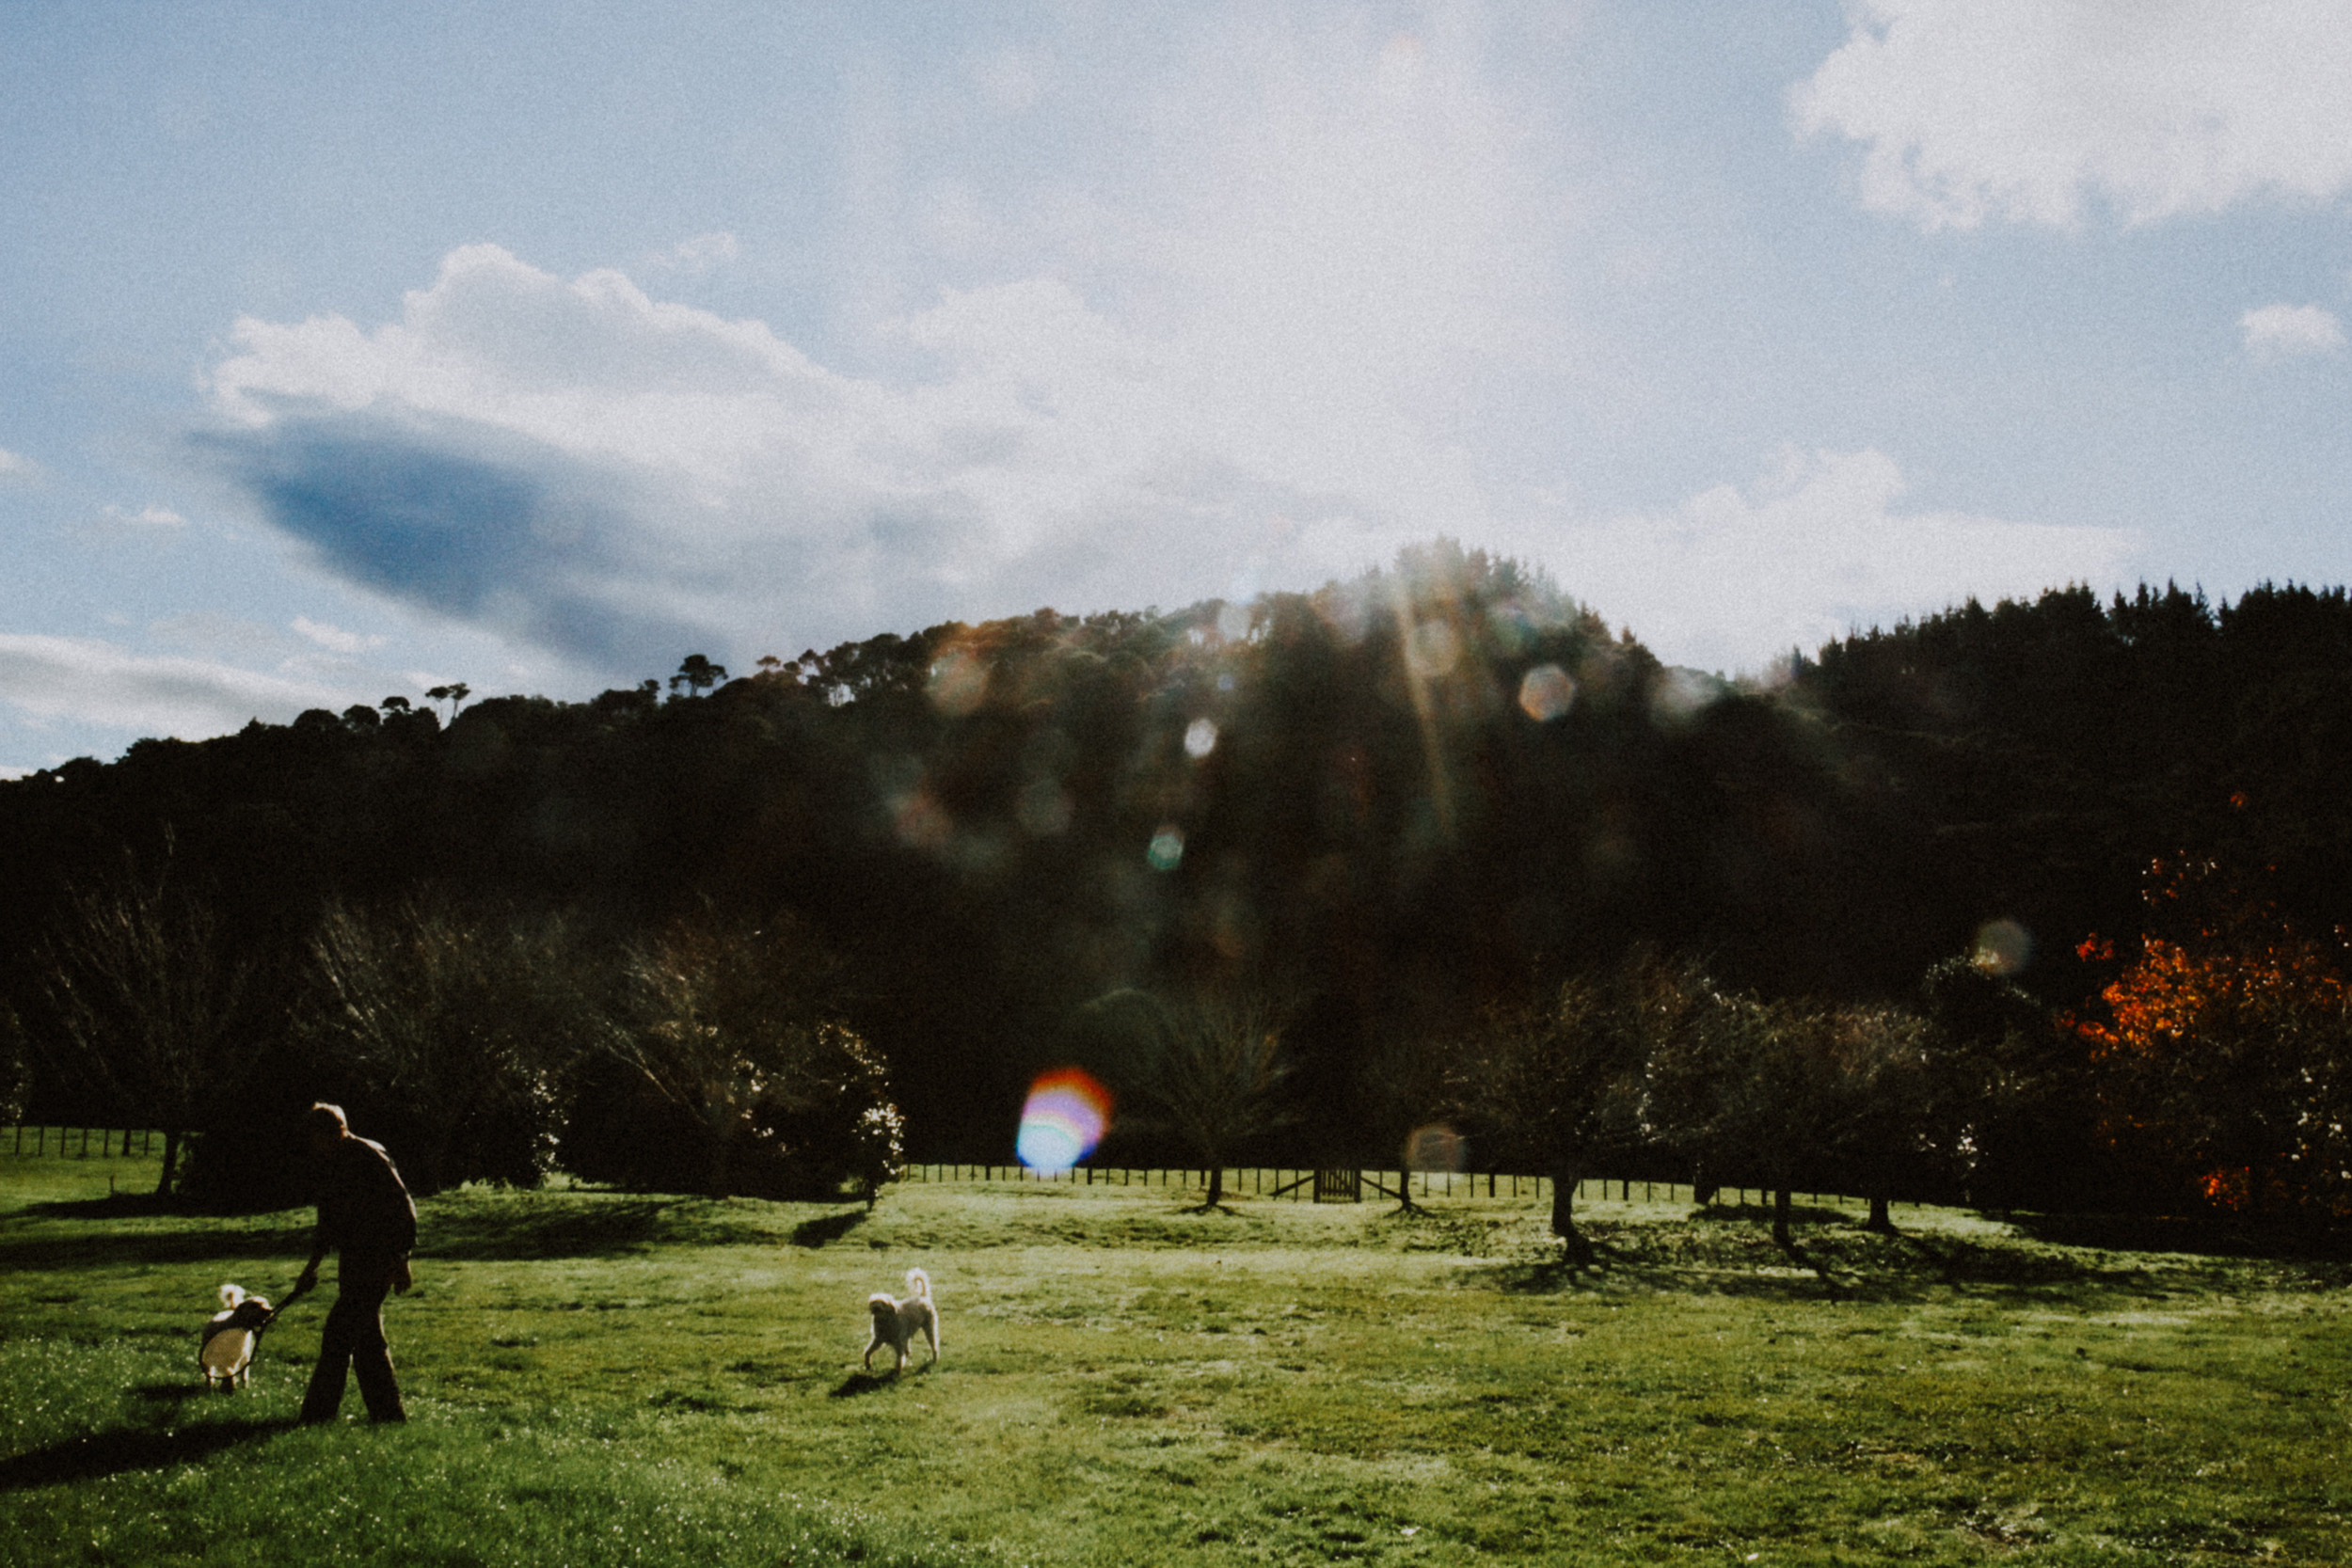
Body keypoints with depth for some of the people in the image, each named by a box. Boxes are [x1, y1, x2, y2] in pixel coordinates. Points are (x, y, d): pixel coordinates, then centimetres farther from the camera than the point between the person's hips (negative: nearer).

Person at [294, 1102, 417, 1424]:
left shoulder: (370, 1157, -15)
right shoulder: (330, 1166, 12)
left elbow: (403, 1209, -16)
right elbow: (328, 1221, 24)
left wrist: (400, 1262, -17)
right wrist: (312, 1265, 25)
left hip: (376, 1261, -9)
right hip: (354, 1262, 9)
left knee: (339, 1334, -7)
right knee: (367, 1338, 11)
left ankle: (318, 1413, -1)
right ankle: (389, 1412, 17)